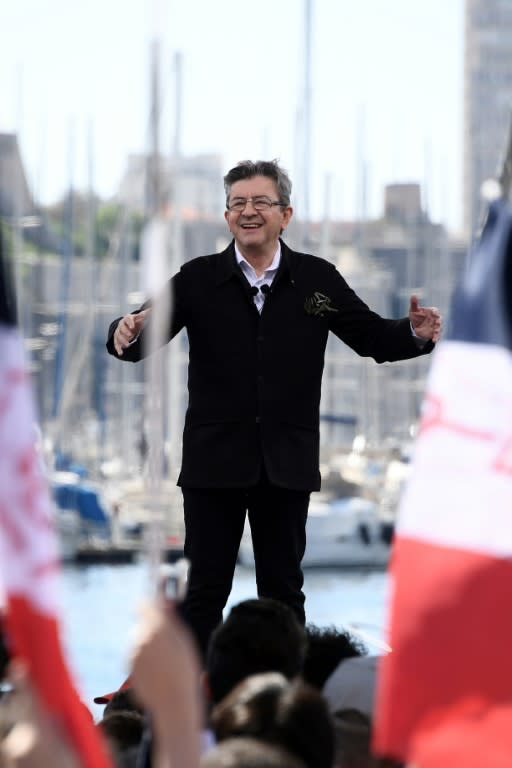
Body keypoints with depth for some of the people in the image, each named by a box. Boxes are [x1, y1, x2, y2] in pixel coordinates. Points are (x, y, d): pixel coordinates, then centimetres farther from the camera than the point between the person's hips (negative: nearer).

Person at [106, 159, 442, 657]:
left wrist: (415, 334, -13)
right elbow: (142, 340, -7)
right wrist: (127, 334, -30)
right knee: (205, 590, 3)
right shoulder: (198, 279, 0)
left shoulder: (317, 279, 3)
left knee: (283, 592, 10)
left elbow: (373, 338, 7)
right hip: (215, 461, -1)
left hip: (286, 465, 1)